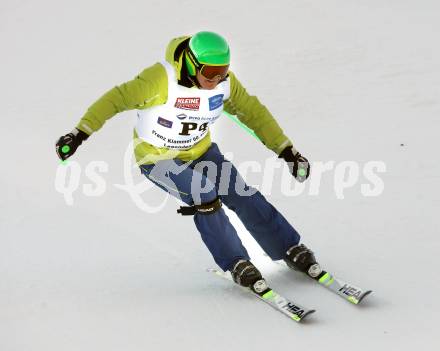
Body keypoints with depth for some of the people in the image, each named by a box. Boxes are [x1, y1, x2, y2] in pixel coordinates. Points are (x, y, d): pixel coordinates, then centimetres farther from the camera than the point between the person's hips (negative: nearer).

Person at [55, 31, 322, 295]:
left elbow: (253, 112, -2)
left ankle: (291, 250, 9)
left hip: (200, 151, 5)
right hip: (158, 158, -4)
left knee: (243, 195, -9)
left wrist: (286, 149, -4)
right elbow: (117, 99, -32)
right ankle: (236, 264, -8)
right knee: (204, 196, -26)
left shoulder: (224, 81, -14)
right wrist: (81, 132, -41)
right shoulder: (163, 79, -31)